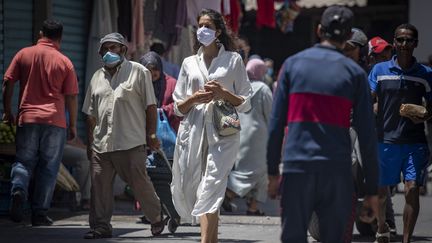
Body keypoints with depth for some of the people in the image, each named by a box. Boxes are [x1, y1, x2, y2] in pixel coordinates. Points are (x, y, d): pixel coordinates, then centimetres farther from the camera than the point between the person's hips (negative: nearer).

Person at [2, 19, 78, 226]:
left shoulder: (23, 54, 4)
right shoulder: (64, 62, 1)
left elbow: (8, 84, 3)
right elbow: (71, 97, 1)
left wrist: (7, 111, 13)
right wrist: (73, 125, 10)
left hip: (27, 118, 1)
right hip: (55, 120, -1)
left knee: (24, 161, 10)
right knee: (48, 167, 6)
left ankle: (18, 190, -19)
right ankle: (39, 213, 5)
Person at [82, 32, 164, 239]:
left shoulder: (138, 72, 4)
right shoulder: (97, 77, 18)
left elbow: (150, 106, 1)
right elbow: (91, 114, 20)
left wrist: (151, 134, -4)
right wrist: (90, 142, 16)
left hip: (131, 143, -4)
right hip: (101, 143, 5)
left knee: (140, 183, -1)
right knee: (99, 184, -1)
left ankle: (156, 218, 18)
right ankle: (100, 226, 5)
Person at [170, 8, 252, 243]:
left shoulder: (233, 60, 9)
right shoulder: (189, 63, 17)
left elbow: (245, 103, 8)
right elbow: (178, 107, 17)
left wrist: (223, 93, -10)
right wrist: (194, 98, -4)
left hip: (222, 132, -4)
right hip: (193, 130, 4)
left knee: (210, 190, -17)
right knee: (187, 189, 1)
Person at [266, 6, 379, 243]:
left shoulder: (293, 64, 7)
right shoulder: (355, 73, 4)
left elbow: (276, 123, 3)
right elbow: (367, 136, 1)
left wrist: (272, 171, 9)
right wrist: (372, 188, 5)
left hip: (296, 169, 1)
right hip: (337, 171, -1)